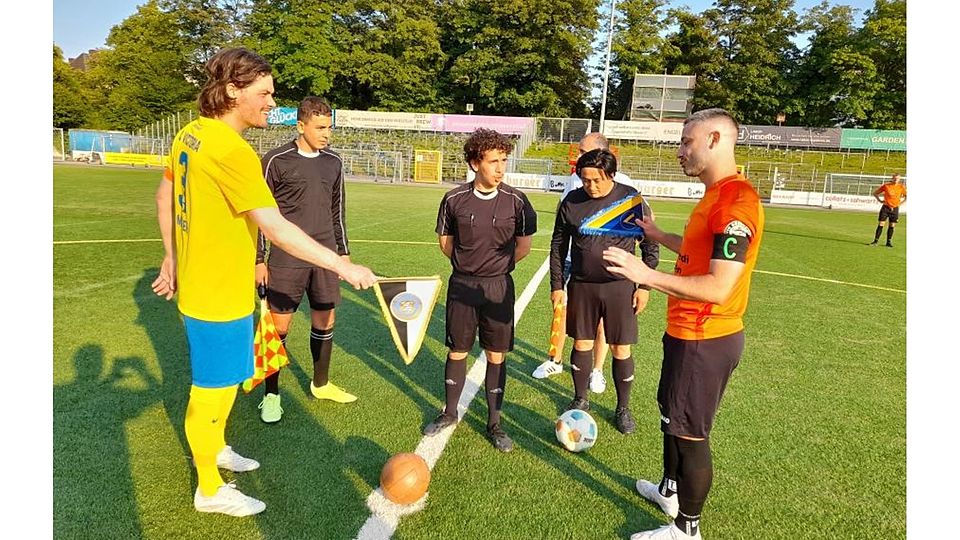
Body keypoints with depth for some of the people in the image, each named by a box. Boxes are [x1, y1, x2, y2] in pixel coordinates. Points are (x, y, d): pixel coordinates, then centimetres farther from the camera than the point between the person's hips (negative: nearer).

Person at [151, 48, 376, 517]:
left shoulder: (191, 134, 4)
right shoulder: (232, 150, -25)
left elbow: (164, 196, 15)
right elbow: (276, 229, -32)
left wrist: (171, 256, 23)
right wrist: (343, 266, -28)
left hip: (198, 282, 9)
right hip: (219, 297, -9)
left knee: (224, 378, 27)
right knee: (212, 391, 8)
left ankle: (215, 449, 50)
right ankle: (210, 490, 29)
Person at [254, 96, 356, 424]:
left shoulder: (333, 162, 8)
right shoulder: (277, 161, -6)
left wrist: (343, 251, 16)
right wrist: (259, 260, -5)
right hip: (286, 260, -4)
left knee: (325, 321, 11)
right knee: (279, 326, 1)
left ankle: (320, 384, 30)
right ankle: (271, 395, 18)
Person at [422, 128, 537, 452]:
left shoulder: (516, 201, -7)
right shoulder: (454, 200, -6)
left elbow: (524, 246, 4)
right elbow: (445, 242, 8)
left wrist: (496, 267, 8)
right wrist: (469, 267, 9)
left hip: (499, 287, 0)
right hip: (462, 285, 1)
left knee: (496, 356, 7)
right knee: (457, 351, 11)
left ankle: (494, 423, 22)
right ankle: (449, 413, 31)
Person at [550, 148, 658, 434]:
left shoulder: (632, 199, -6)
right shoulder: (571, 202, -2)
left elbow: (650, 245, 1)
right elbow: (558, 246, 7)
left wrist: (645, 286, -2)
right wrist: (556, 285, 6)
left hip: (620, 287, -1)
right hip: (581, 285, 2)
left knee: (621, 350, 6)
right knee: (581, 344, 11)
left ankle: (623, 408, 25)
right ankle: (580, 399, 32)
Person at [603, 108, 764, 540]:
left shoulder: (736, 203, -23)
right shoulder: (716, 195, 10)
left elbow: (719, 288, -28)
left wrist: (648, 276, -30)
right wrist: (658, 236, 29)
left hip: (705, 341, -10)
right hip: (687, 333, 10)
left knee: (689, 433, 4)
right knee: (670, 415, 24)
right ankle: (670, 491, 46)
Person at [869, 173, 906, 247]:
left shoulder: (901, 187, 0)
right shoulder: (886, 185, -3)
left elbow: (906, 196, 9)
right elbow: (875, 193, 7)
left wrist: (900, 203, 0)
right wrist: (880, 200, -1)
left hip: (895, 208, 1)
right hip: (885, 207, -1)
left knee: (892, 226, 5)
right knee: (880, 224, -5)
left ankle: (888, 242, 13)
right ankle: (876, 241, -1)